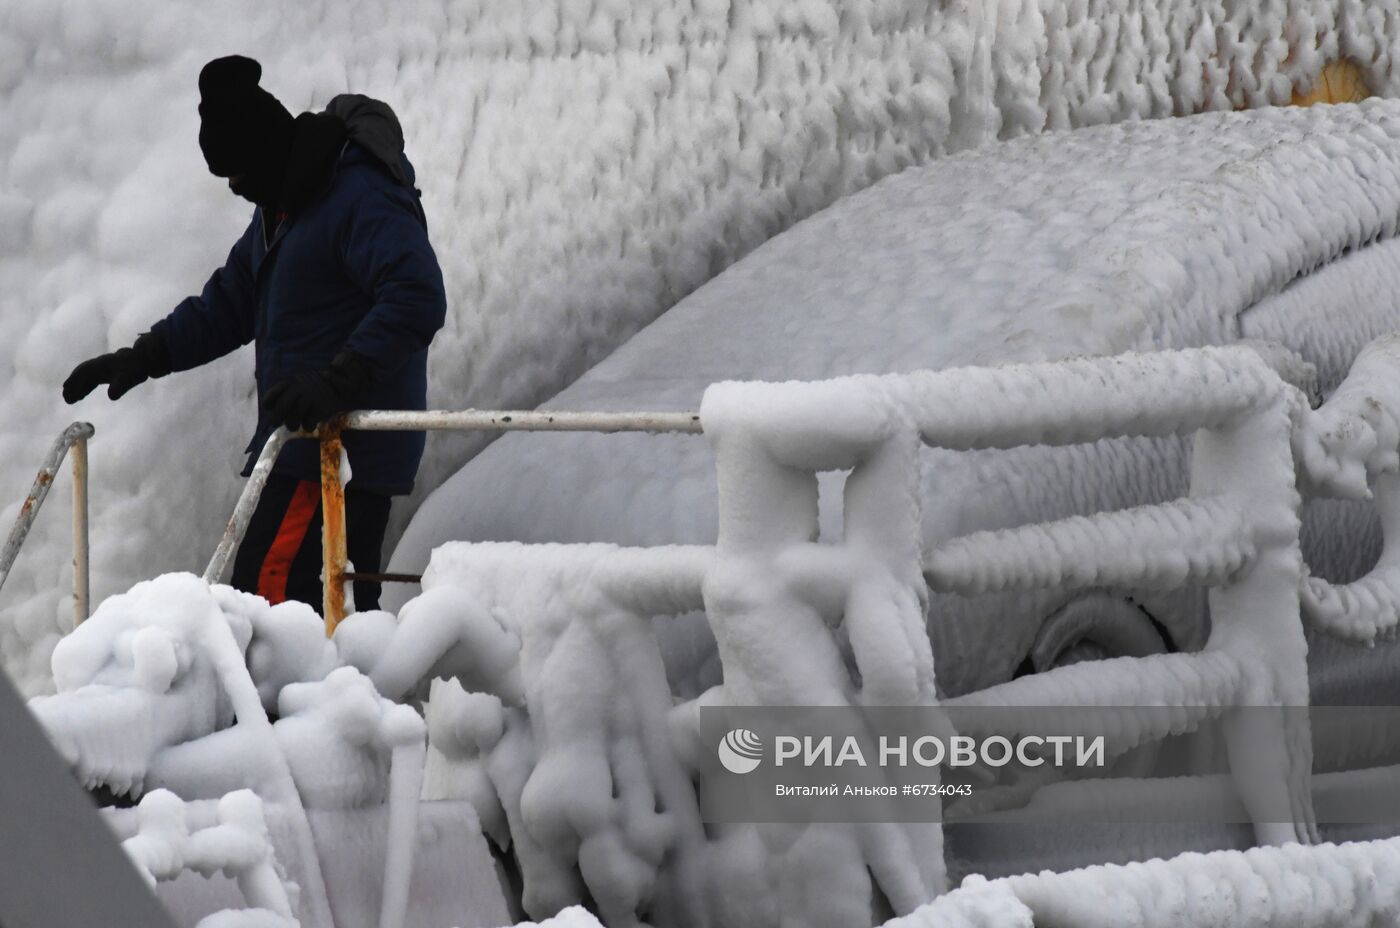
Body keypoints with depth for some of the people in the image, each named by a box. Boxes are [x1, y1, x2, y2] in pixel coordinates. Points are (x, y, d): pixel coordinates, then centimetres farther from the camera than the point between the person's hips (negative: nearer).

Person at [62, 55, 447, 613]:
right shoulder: (279, 208, 18)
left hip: (344, 446, -10)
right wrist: (143, 358, 13)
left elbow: (417, 301, -26)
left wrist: (336, 382, -33)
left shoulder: (362, 199, -15)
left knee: (265, 587, -16)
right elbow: (228, 306, 26)